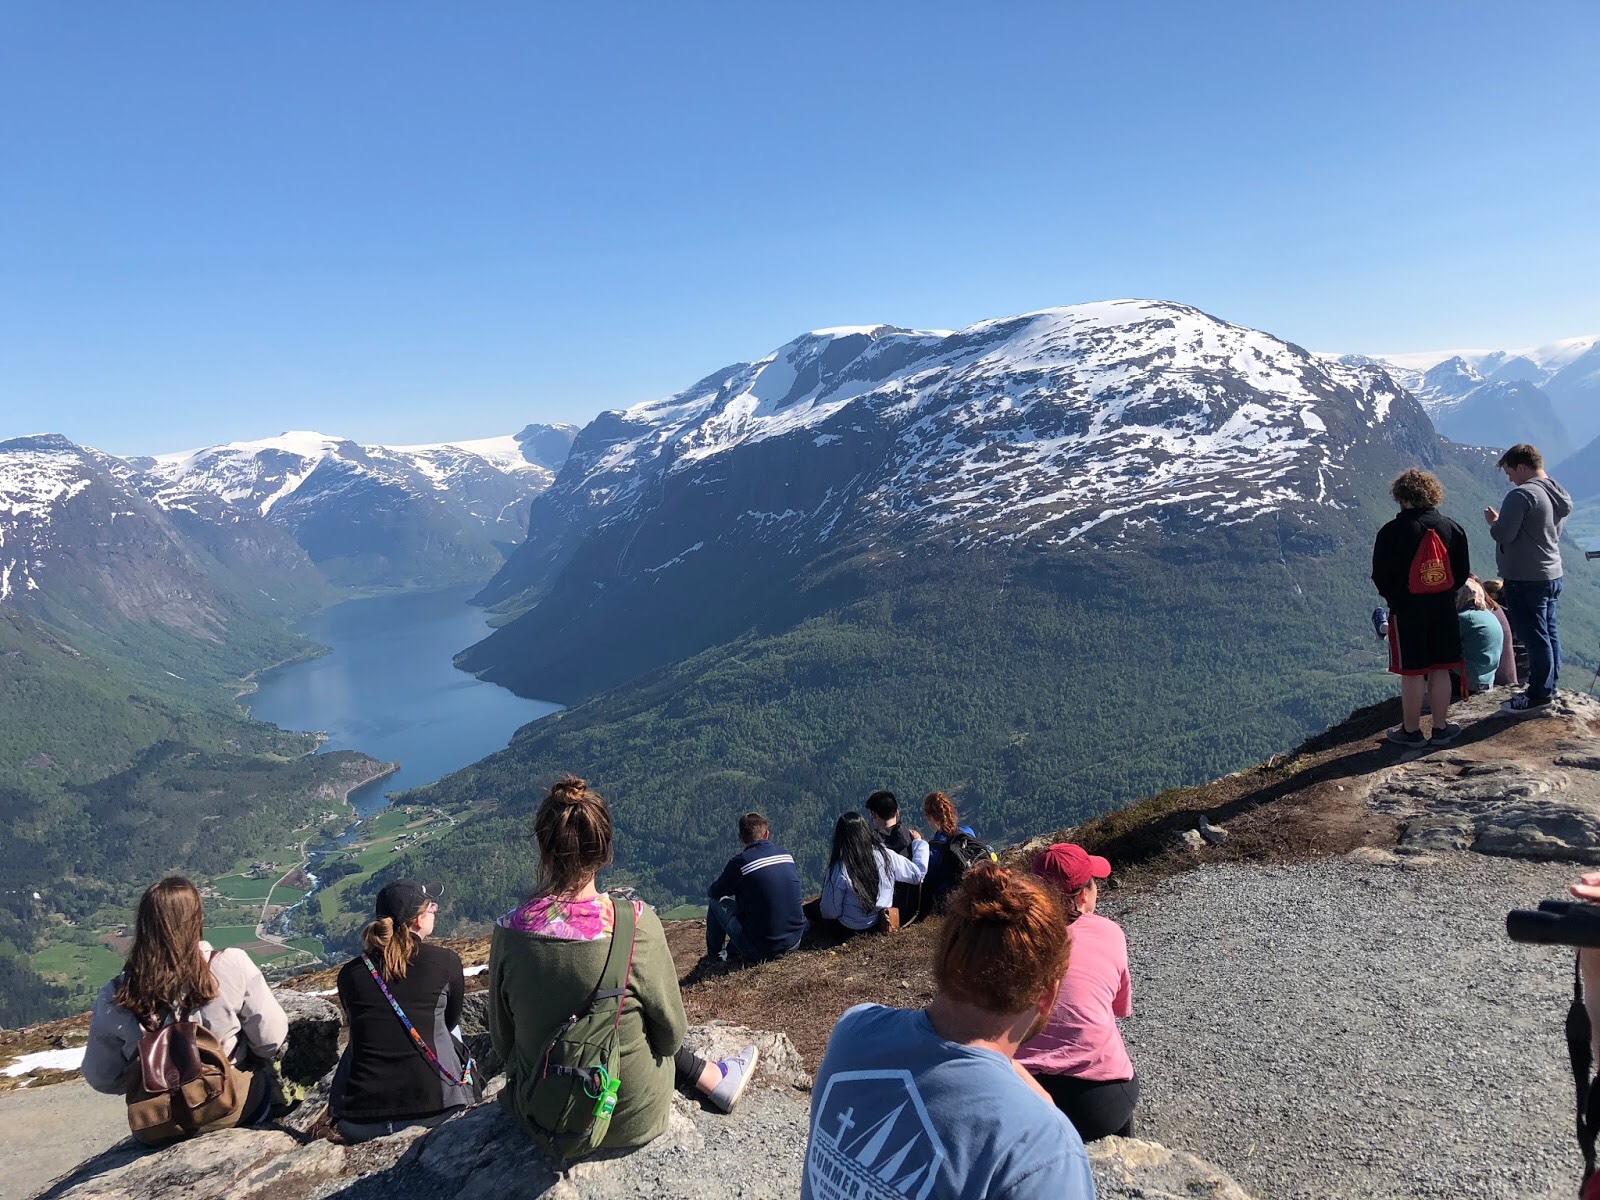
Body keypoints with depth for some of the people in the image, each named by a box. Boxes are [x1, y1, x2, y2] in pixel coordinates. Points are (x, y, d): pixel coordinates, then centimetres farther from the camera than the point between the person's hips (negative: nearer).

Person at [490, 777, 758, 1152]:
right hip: (633, 1120, -2)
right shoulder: (637, 923, -23)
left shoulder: (509, 930, -18)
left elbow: (502, 1041, -3)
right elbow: (671, 1033, -9)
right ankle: (714, 1079, 41)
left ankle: (712, 1077, 41)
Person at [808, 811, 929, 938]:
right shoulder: (886, 856, -17)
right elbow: (918, 873, -4)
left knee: (810, 908, 21)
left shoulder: (839, 870, -26)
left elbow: (830, 912, -19)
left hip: (849, 931, -4)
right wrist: (919, 842, 10)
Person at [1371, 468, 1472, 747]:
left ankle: (1411, 731, 12)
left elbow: (1380, 576, -9)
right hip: (1444, 608, 4)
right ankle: (1440, 728, 20)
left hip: (1406, 609, -4)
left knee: (1411, 673, 3)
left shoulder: (1392, 531, -13)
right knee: (1439, 669, 12)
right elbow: (1462, 572, 6)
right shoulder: (1452, 528, 1)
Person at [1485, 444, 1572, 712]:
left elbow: (1504, 535, -23)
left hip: (1526, 580, -9)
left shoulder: (1521, 495, -20)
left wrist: (1493, 521, -2)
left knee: (1534, 637, -1)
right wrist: (1504, 520, 15)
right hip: (1553, 575, 9)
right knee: (1549, 633, 17)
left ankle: (1539, 694, 6)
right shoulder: (1560, 496, 10)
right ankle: (1549, 687, 26)